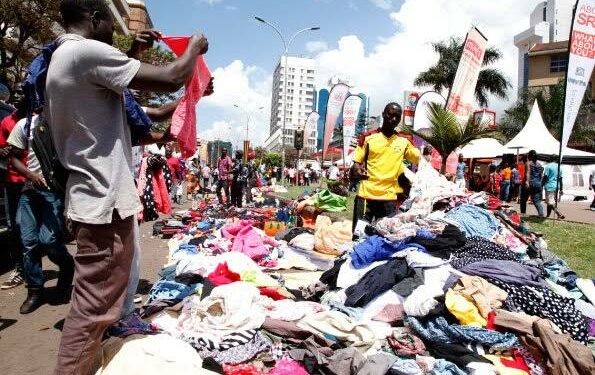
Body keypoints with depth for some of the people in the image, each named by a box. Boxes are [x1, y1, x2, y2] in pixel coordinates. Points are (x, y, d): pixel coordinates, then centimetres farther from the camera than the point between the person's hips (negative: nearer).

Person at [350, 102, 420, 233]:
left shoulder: (403, 142, 8)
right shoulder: (368, 138, 2)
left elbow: (421, 160, 9)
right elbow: (355, 164, 1)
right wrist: (357, 171, -19)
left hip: (389, 198, 2)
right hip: (366, 195, -2)